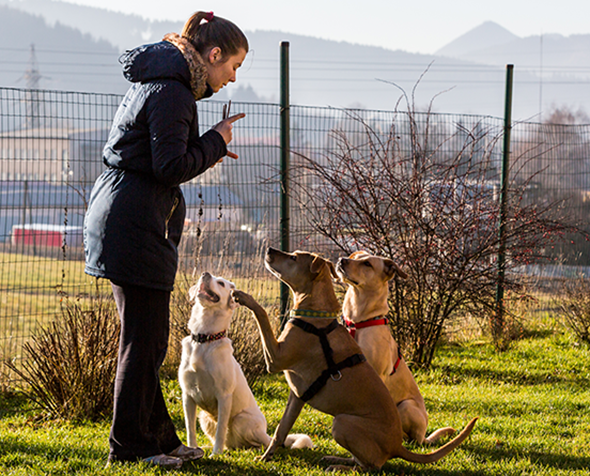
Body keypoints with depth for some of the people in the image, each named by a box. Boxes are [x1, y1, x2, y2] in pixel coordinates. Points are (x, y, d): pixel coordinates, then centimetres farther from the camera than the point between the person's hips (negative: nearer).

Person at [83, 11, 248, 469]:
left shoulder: (157, 83, 18)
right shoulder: (172, 92, -15)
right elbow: (171, 167, -21)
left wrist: (207, 150, 12)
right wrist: (215, 142, -7)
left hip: (120, 219, 11)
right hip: (135, 225, -11)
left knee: (147, 337, 14)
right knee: (144, 337, -4)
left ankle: (159, 436, 20)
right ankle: (130, 444, 3)